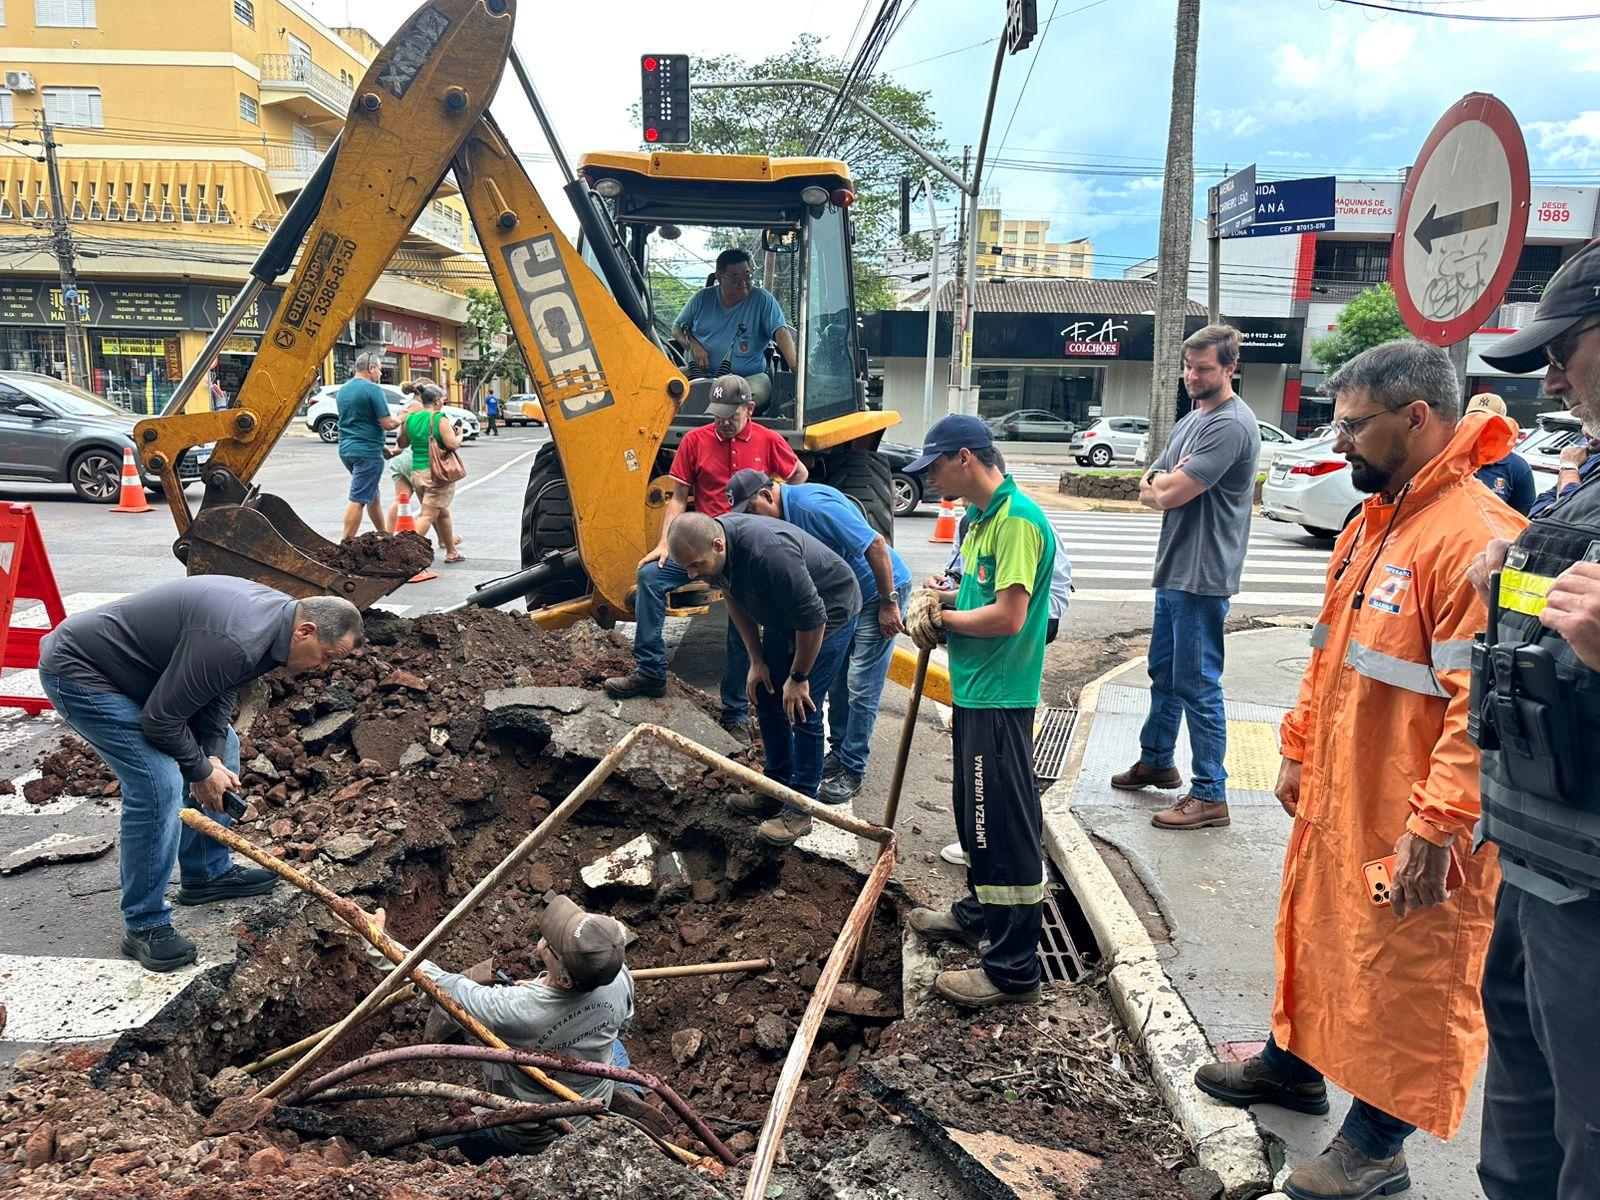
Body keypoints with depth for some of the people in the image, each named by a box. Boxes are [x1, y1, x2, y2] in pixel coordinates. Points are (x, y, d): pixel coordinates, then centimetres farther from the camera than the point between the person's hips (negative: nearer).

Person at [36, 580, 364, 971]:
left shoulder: (277, 613, -4)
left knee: (224, 747, 14)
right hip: (79, 673, -10)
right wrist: (201, 770, -11)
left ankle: (207, 873, 26)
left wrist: (212, 758, -5)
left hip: (142, 670, 10)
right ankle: (144, 925, -4)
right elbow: (161, 719, -26)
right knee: (159, 785, -19)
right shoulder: (235, 640, -35)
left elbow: (219, 690, 7)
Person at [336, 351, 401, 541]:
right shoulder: (373, 389, -13)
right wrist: (401, 419, 5)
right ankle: (346, 545, -8)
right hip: (367, 452, -9)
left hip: (346, 450, 9)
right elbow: (387, 423, -17)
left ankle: (384, 533, 32)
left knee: (372, 494, 21)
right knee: (358, 500, -7)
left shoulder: (343, 390, 14)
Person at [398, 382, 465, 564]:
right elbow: (452, 444, -18)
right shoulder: (440, 420, -10)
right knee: (428, 516, -7)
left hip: (416, 473, 7)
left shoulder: (410, 419, 8)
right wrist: (459, 435, 2)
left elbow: (402, 444, 17)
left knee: (442, 514, 20)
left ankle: (452, 552, 31)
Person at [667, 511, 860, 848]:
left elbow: (812, 620, -31)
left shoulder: (768, 552, -41)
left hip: (829, 614, -8)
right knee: (766, 698, 10)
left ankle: (799, 811, 2)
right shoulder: (711, 543, -14)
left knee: (802, 711, -9)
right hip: (783, 615, 8)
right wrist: (757, 661, 3)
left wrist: (798, 677, -18)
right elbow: (736, 602, 4)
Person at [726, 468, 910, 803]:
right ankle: (839, 752, 28)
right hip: (846, 597, 9)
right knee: (838, 680, 14)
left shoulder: (813, 505, -29)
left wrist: (889, 603, -24)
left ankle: (853, 769, 5)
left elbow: (875, 544, -29)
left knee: (861, 687, -5)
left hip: (881, 591, -9)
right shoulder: (784, 515, 2)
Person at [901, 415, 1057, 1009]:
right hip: (976, 693, 11)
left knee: (1005, 828, -3)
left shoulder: (1017, 520, -19)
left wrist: (944, 617, -10)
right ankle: (978, 913, 43)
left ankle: (1014, 970, 7)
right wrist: (942, 599, 1)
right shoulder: (983, 517, 13)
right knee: (976, 813, 24)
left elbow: (1008, 617, -25)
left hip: (999, 701, -10)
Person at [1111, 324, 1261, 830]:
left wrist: (1163, 483, 0)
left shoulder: (1231, 425, -17)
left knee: (1197, 684, -5)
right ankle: (1156, 760, 37)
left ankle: (1210, 795, 4)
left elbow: (1167, 494, -22)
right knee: (1164, 672, 21)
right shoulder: (1190, 421, 15)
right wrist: (1171, 483, -8)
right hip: (1173, 570, 10)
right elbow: (1147, 492, 12)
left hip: (1202, 577, -10)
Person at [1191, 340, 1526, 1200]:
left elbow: (1480, 707, -26)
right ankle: (1294, 1063, 45)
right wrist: (1299, 752, 17)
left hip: (1409, 828, -9)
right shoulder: (1372, 524, 9)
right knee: (1316, 931, 23)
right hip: (1334, 800, 9)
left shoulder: (1474, 536, -22)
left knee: (1404, 975, 8)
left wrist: (1435, 830, -25)